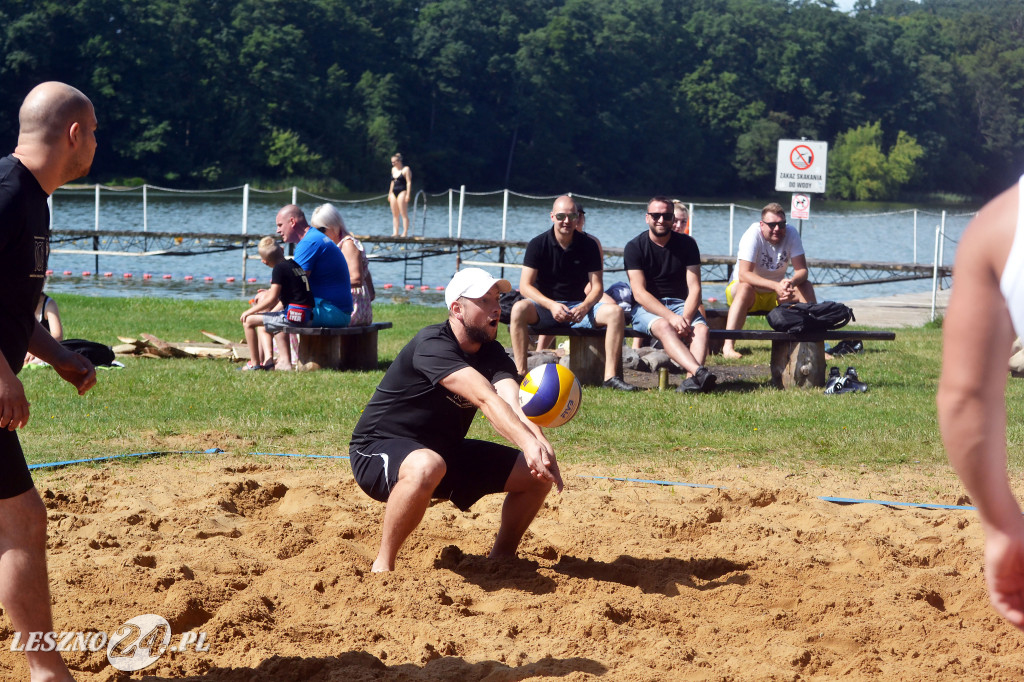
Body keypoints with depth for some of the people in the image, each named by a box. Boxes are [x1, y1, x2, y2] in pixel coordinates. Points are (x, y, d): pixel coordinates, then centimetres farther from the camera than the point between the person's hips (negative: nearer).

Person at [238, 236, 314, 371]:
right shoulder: (295, 264, 17)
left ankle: (255, 363, 2)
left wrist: (250, 311, -2)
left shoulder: (279, 268, -9)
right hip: (306, 316, 9)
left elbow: (272, 298, -12)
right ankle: (268, 360, 13)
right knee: (263, 327, 28)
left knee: (248, 321, 0)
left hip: (292, 315, -9)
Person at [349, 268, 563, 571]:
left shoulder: (492, 353, -1)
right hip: (377, 453, -8)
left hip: (444, 450, 8)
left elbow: (514, 403, -21)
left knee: (536, 474, -3)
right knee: (426, 466, -43)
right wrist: (528, 444, -51)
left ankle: (502, 557, 20)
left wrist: (541, 445, -41)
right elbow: (486, 399, -39)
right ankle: (383, 566, -25)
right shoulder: (432, 345, -25)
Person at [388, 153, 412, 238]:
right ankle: (395, 233, 6)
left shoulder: (406, 169, -5)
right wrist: (390, 194, 20)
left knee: (404, 214, -10)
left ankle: (405, 232, -11)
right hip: (394, 192, 8)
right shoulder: (393, 169, 17)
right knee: (394, 214, 5)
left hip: (402, 192, -8)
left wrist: (408, 195, -16)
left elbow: (409, 182, -9)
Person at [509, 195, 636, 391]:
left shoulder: (589, 245, 1)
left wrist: (584, 307, -23)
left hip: (580, 306, 2)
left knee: (615, 312, -24)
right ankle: (521, 373, -34)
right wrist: (551, 305, -27)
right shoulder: (538, 244, -4)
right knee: (519, 308, -34)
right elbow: (525, 286, -11)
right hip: (545, 306, -2)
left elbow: (597, 287, -1)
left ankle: (610, 375, -25)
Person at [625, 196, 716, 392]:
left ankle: (692, 379, -53)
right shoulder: (634, 247, -2)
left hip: (680, 304, 3)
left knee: (701, 328, -29)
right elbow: (639, 293, -12)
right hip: (646, 308, -3)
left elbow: (694, 289, -1)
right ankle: (699, 372, -57)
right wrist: (672, 317, -25)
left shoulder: (686, 244, 6)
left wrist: (686, 317, -22)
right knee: (664, 327, -36)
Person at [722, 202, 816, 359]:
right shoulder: (753, 234, -22)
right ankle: (728, 346, -44)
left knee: (806, 286, -18)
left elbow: (802, 270, -14)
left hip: (776, 294, 4)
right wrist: (775, 286, -43)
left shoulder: (791, 234, -10)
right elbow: (744, 274, -31)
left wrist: (792, 282, -38)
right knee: (745, 288, -37)